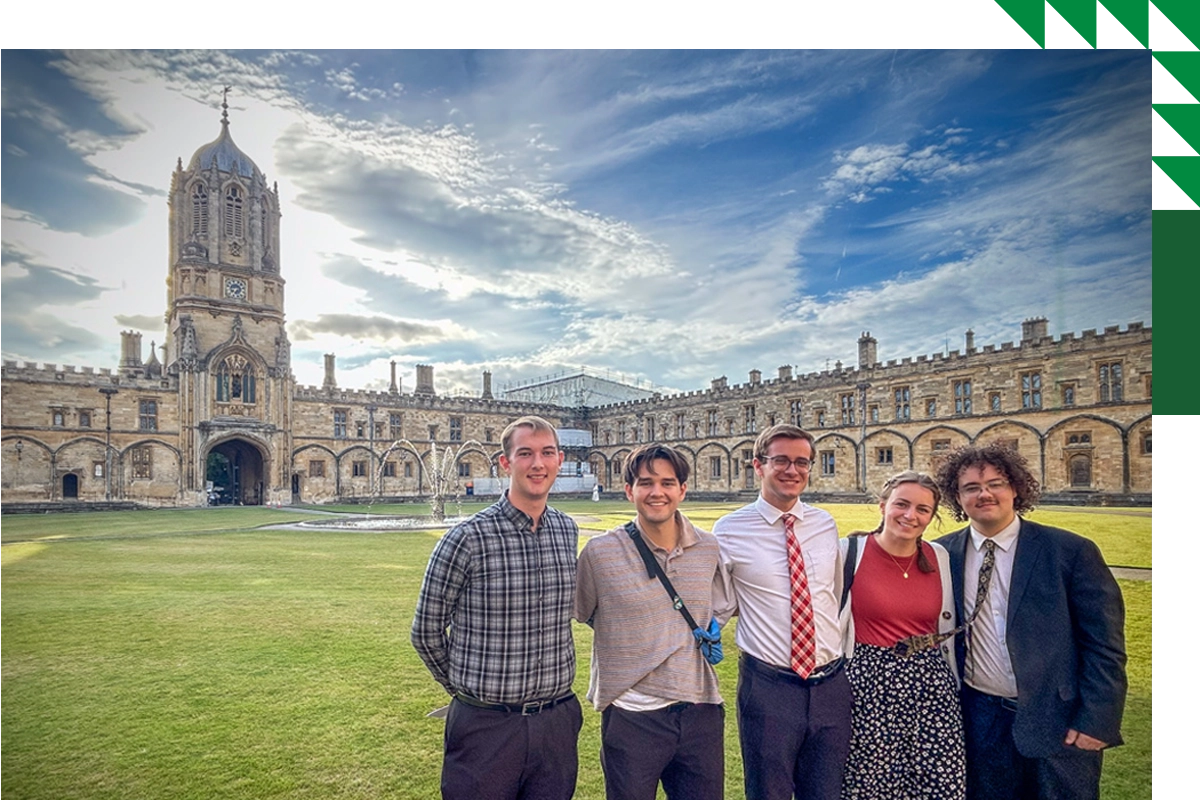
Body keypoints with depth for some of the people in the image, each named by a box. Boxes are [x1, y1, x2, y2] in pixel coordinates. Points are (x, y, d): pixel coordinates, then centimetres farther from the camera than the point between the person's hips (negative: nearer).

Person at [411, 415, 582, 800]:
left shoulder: (568, 532, 1)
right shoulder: (467, 538, -15)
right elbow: (427, 632, -3)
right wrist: (467, 687, 8)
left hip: (557, 723, 4)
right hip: (487, 726, -4)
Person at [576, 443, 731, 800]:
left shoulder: (708, 548, 0)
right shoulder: (600, 552, -11)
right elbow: (582, 613, 5)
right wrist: (627, 637, 5)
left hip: (702, 711, 3)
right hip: (631, 716, -3)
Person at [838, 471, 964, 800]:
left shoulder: (939, 557, 4)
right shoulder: (851, 552, -10)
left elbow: (947, 628, 16)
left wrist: (955, 684, 19)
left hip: (932, 683, 4)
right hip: (871, 684, -4)